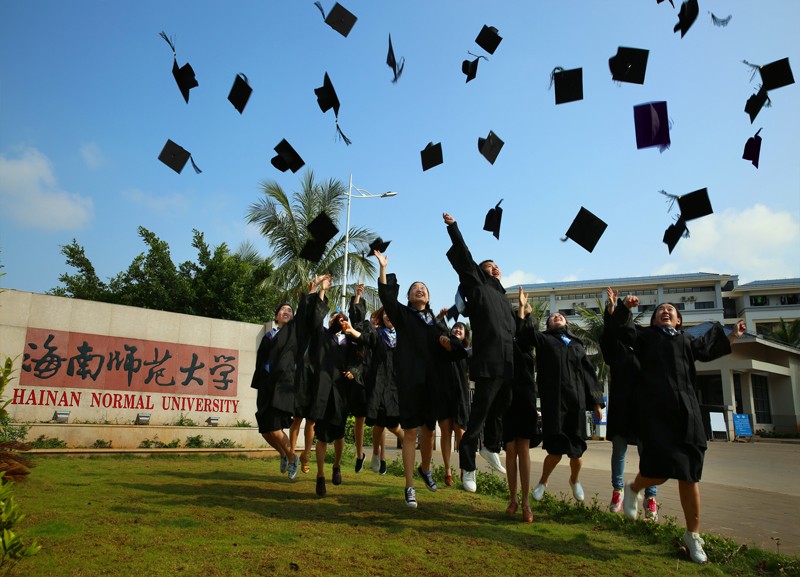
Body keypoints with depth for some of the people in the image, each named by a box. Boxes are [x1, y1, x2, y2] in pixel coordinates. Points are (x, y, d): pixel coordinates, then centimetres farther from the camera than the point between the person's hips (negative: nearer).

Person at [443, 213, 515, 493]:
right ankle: (468, 468, 7)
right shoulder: (477, 286, 3)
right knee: (479, 416, -4)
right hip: (488, 362, -7)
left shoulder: (503, 297, 23)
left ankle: (491, 447, 43)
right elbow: (464, 257, -5)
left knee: (501, 411, 19)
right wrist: (453, 227, -7)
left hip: (508, 363, 7)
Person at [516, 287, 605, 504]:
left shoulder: (577, 345, 21)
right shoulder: (543, 339, 14)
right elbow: (521, 330, -2)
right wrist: (522, 306, -9)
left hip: (576, 399, 3)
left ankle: (574, 480, 34)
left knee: (576, 449, 3)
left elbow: (589, 374, 18)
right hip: (553, 400, -3)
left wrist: (596, 401, 12)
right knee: (556, 449, -6)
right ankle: (542, 482, 20)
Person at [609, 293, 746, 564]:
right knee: (660, 467, -15)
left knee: (689, 473, 2)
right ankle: (633, 489, 18)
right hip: (655, 406, -3)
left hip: (685, 407, 3)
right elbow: (623, 330, 2)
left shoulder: (688, 340, 26)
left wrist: (731, 337, 3)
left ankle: (693, 535, 13)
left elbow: (707, 350, 11)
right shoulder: (646, 335, 17)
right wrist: (624, 308, -14)